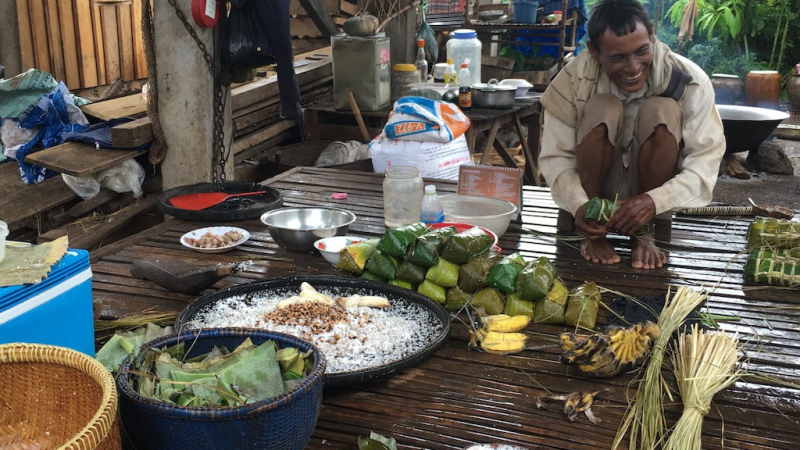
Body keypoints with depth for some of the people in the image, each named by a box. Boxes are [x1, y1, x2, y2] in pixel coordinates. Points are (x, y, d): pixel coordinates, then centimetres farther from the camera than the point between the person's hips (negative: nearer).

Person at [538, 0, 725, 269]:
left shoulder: (689, 81, -18)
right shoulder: (574, 79, -17)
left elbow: (706, 161, -20)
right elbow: (555, 157, -17)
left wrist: (654, 201, -38)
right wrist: (579, 204, -37)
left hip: (654, 199, 1)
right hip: (592, 193, 0)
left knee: (664, 112, -27)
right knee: (602, 109, -28)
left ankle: (644, 233, -16)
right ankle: (593, 232, -16)